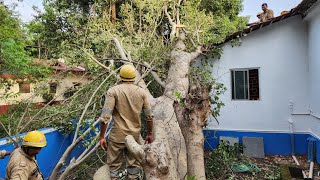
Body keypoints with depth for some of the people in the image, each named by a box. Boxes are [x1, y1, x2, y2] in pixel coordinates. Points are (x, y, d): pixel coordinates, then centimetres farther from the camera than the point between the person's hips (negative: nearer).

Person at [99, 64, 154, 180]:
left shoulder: (113, 91, -7)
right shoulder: (142, 92, 1)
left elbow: (105, 116, -12)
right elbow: (149, 116, 2)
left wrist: (102, 137, -4)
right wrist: (150, 134, 13)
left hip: (117, 136, -2)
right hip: (135, 135, 3)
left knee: (114, 166, 10)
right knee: (134, 165, 15)